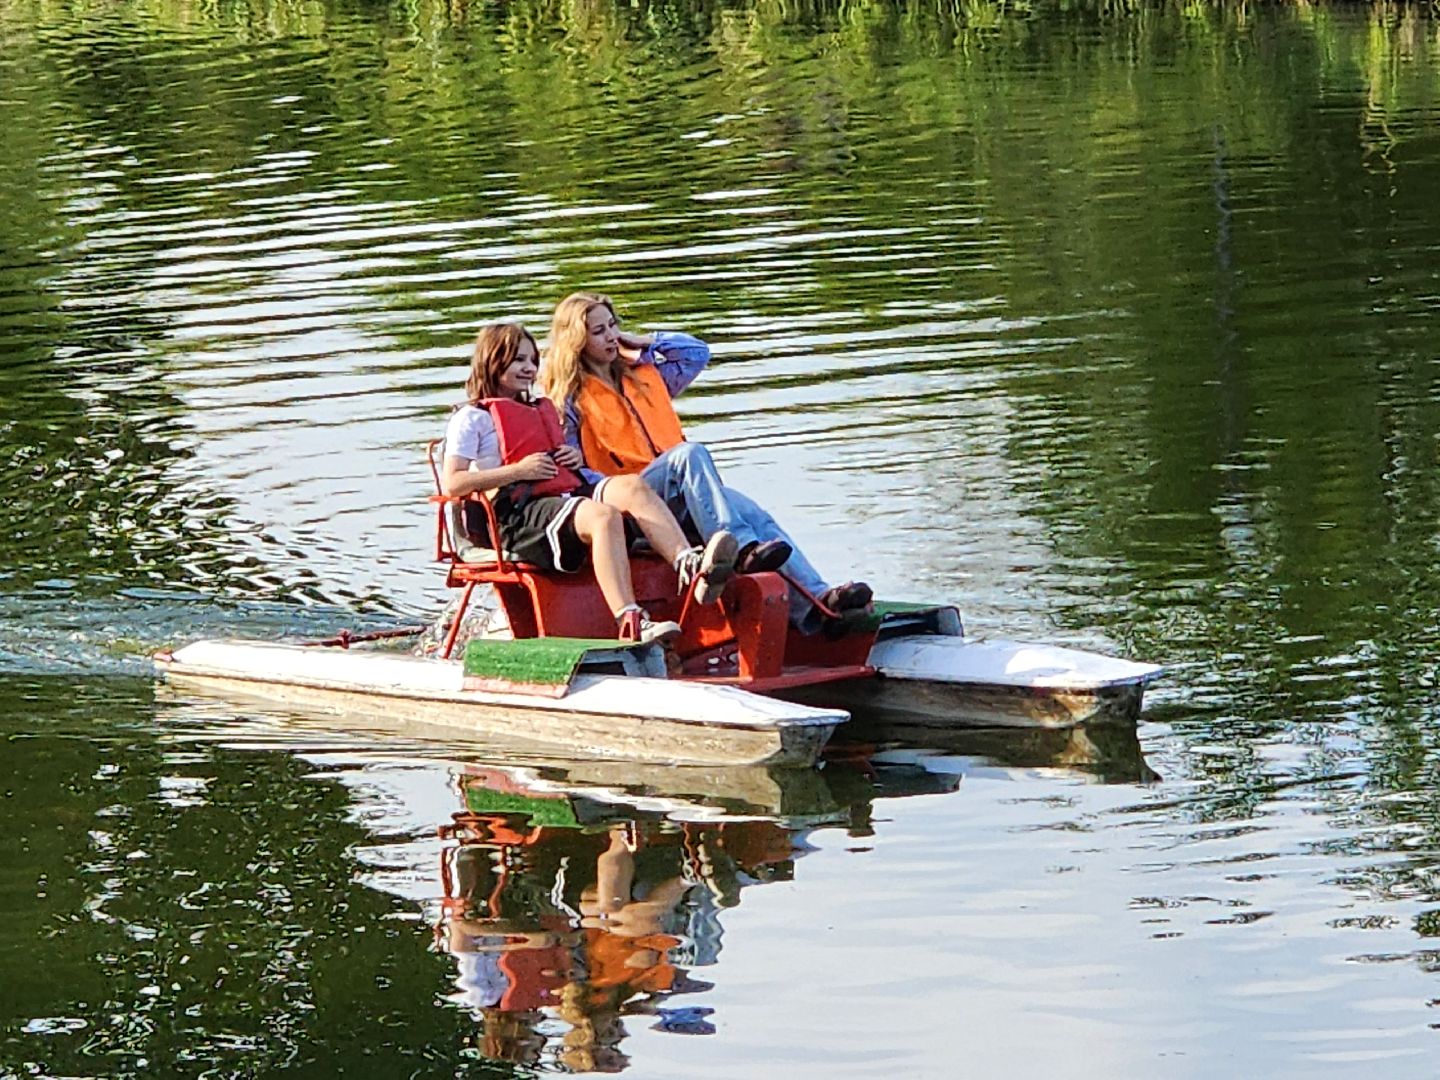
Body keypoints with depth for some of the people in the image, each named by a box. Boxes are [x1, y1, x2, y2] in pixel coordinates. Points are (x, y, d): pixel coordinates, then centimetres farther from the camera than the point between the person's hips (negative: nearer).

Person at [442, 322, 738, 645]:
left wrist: (575, 458, 17)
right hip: (518, 514, -7)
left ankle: (692, 568, -45)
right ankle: (630, 624, -50)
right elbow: (452, 484, -5)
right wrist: (519, 470, -10)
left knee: (631, 487, -23)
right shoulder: (472, 418, 8)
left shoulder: (542, 410, 34)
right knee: (604, 515, -35)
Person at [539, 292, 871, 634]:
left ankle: (816, 602, -42)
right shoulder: (571, 399, 7)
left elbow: (698, 352, 35)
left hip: (679, 497, 6)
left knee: (752, 513, -22)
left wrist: (639, 343, 25)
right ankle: (742, 550, -51)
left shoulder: (645, 377, 26)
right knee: (689, 453, -35)